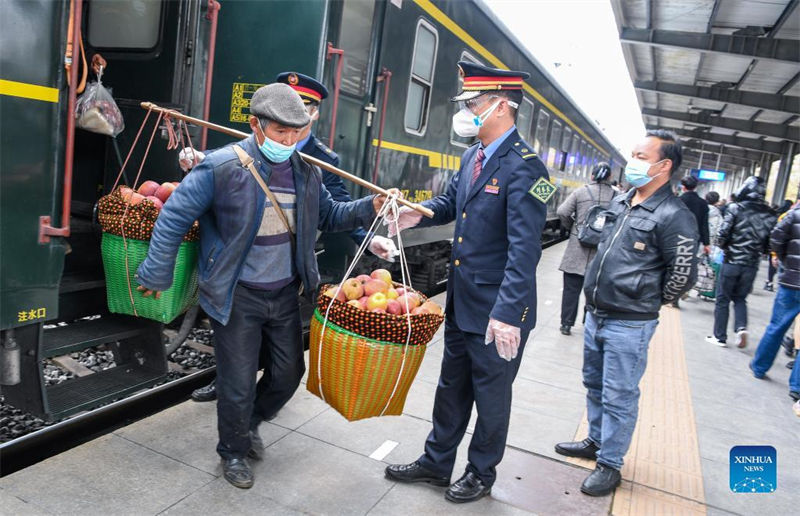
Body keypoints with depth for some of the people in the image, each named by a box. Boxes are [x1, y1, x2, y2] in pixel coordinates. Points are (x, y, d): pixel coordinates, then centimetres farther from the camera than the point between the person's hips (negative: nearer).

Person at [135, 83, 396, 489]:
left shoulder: (306, 173, 1)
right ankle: (233, 452, 35)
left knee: (290, 371, 16)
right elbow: (173, 218, -11)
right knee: (238, 383, 7)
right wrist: (156, 276, -9)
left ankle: (249, 422, 46)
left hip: (285, 293, 5)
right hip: (237, 296, -5)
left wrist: (371, 207, -3)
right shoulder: (222, 167, -16)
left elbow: (329, 215, 13)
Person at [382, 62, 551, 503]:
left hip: (496, 311, -8)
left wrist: (508, 314, -33)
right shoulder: (473, 156, 6)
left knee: (491, 395, 13)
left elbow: (524, 248, -27)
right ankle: (436, 463, 40)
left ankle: (482, 473, 36)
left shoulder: (524, 167, -20)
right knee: (451, 386, 21)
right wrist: (420, 213, -3)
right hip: (461, 301, 8)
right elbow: (451, 201, 19)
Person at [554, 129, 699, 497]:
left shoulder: (673, 217, -16)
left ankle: (610, 464, 20)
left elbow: (683, 275, -12)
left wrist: (649, 302, 1)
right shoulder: (620, 203, 7)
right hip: (595, 314, 8)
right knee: (595, 385, 22)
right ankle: (596, 441, 40)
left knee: (618, 397, 4)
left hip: (628, 325, -8)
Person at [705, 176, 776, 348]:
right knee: (740, 298, 20)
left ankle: (720, 337, 13)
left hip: (732, 261, -3)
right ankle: (741, 328, -2)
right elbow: (771, 242, 2)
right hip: (752, 265, 4)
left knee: (722, 299, 8)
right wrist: (757, 252, 18)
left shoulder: (735, 208, -10)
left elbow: (723, 234, -13)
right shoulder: (770, 215, 2)